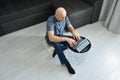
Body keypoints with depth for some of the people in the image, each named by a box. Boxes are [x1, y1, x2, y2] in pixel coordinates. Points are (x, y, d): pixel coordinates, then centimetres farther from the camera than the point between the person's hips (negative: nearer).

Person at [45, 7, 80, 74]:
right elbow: (51, 38, -41)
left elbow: (70, 27, -2)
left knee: (74, 39, -17)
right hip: (51, 39, -5)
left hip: (60, 36, 5)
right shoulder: (50, 21, -33)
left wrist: (74, 32, -27)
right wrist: (66, 39, -47)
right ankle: (66, 63, -21)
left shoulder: (65, 17, -15)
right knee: (56, 44, -39)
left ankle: (57, 50, -9)